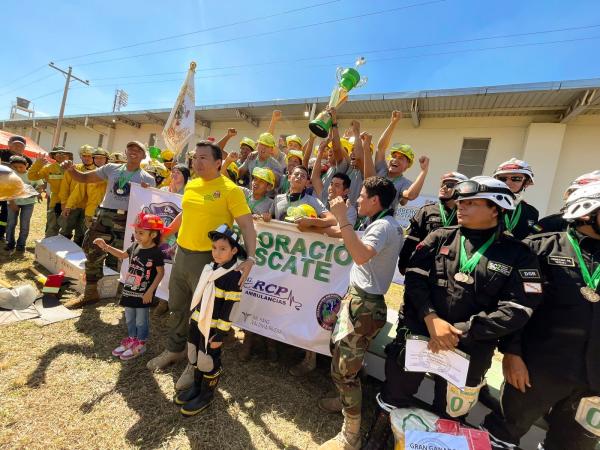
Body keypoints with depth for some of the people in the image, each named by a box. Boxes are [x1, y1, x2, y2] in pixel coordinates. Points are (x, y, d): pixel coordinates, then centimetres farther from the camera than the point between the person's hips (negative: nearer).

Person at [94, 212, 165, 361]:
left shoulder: (156, 252, -20)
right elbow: (123, 255, 20)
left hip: (143, 293, -7)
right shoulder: (135, 246, 1)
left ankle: (140, 345, 27)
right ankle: (131, 339, 41)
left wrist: (150, 291, -18)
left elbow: (160, 272, -16)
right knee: (129, 318, 21)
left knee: (141, 319, 9)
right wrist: (105, 246, 10)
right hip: (129, 290, 7)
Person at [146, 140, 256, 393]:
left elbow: (247, 225, -18)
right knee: (177, 306, 22)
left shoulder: (230, 189, -14)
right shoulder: (191, 185, 8)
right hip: (181, 253, 7)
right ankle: (175, 350, 46)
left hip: (208, 259, -7)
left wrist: (250, 258, -30)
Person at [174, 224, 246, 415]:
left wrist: (220, 335, -17)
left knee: (209, 361, 10)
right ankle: (196, 387, 45)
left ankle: (207, 395, 34)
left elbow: (229, 308, -20)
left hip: (213, 327, -7)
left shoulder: (234, 276, -23)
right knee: (195, 356, 22)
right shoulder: (210, 267, 1)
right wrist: (193, 316, 19)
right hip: (198, 321, 8)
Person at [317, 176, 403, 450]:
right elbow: (359, 245, 27)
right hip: (359, 299, 10)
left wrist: (342, 218, -33)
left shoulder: (383, 226, -20)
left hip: (364, 304, -10)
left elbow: (361, 255, -38)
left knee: (343, 369, -1)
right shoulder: (384, 224, 13)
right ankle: (345, 400, 47)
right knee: (338, 351, 24)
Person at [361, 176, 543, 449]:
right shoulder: (440, 238, -1)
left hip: (469, 351, 0)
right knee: (394, 397, 19)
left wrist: (460, 332, -18)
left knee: (446, 416, 23)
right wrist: (431, 318, -22)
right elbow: (414, 277, -8)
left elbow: (517, 310, -12)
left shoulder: (517, 255, -4)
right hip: (416, 334, 1)